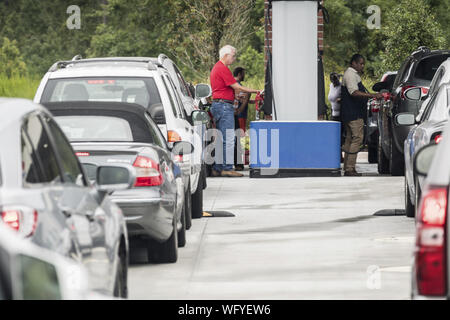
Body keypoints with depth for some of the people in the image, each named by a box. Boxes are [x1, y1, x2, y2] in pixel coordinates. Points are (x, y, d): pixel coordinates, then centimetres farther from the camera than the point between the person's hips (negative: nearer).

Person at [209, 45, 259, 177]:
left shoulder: (216, 67, 20)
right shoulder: (223, 69, -13)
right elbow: (236, 87, -13)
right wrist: (254, 91, -7)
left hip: (217, 105, 11)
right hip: (224, 105, -11)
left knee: (221, 139, 11)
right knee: (228, 138, -11)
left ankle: (217, 169, 11)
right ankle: (227, 168, -13)